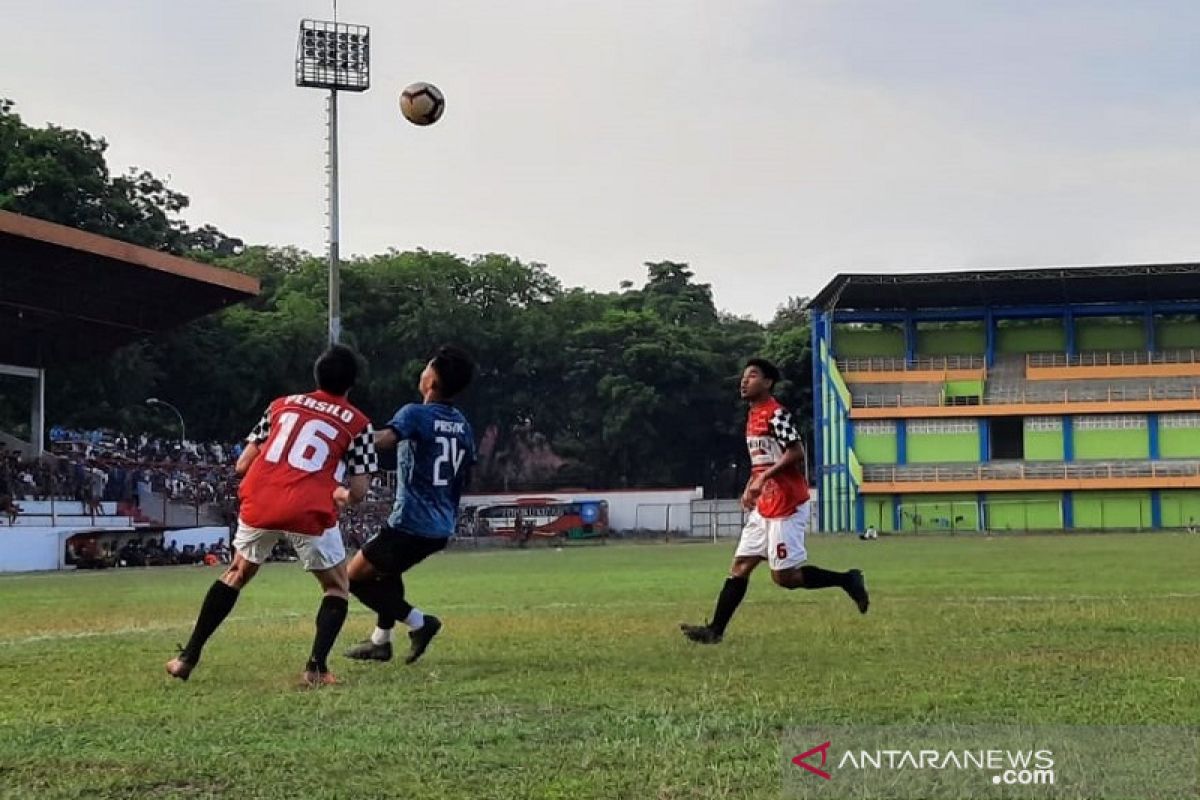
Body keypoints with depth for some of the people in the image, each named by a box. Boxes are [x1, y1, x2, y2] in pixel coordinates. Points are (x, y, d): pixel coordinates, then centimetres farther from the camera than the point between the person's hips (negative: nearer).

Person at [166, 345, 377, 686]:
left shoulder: (282, 404, 19)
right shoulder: (358, 423, 10)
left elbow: (242, 465, 18)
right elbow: (359, 490, 4)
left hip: (259, 505, 3)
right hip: (310, 512, -3)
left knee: (237, 574, 27)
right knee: (337, 588, 19)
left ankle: (188, 658, 26)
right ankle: (316, 667, 3)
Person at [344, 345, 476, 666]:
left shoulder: (416, 414, -12)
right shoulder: (462, 425, 11)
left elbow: (385, 438, -32)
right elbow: (464, 475, 18)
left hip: (411, 523, -8)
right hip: (442, 528, 8)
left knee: (355, 577, 6)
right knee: (387, 570, 29)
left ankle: (418, 621, -2)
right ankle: (380, 641, 30)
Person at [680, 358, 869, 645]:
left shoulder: (776, 414, -13)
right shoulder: (753, 417, 16)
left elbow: (796, 453, -21)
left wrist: (763, 479, -25)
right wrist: (751, 487, 13)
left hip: (786, 506, -9)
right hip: (765, 507, 9)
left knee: (784, 576, -7)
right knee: (740, 566, 5)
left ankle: (847, 580, 6)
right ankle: (715, 630, 6)